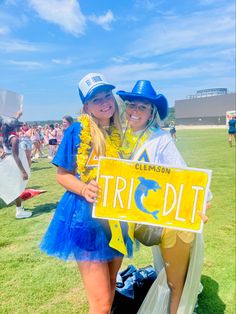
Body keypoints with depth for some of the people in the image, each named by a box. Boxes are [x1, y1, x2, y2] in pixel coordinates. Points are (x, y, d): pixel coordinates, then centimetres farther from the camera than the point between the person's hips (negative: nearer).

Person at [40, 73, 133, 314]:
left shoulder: (120, 133, 5)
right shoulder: (77, 131, -9)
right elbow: (62, 174, -6)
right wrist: (84, 189, -24)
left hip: (115, 217, 5)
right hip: (86, 217, -5)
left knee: (110, 286, 21)